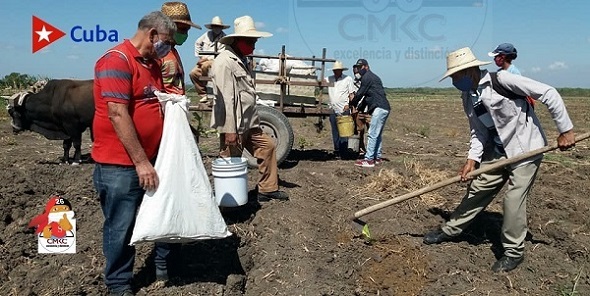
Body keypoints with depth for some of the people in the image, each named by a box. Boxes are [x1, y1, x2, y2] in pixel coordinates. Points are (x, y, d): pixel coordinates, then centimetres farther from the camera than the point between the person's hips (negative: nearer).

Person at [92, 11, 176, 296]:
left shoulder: (153, 63, 13)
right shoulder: (116, 59, -16)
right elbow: (118, 114, -23)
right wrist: (140, 161, -22)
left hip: (152, 158, 9)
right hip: (121, 163, -9)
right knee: (121, 227, 5)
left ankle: (165, 265, 38)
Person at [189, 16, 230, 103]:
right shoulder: (207, 34, 10)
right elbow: (197, 43, 25)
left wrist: (207, 58, -18)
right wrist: (199, 56, 16)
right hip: (204, 61, 6)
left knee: (205, 66, -35)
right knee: (193, 73, -13)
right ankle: (203, 95, -7)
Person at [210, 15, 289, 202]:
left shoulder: (242, 61, 16)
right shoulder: (224, 62, -15)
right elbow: (226, 99, -21)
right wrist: (229, 130, -23)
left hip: (249, 124, 10)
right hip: (234, 126, -10)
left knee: (267, 146, 14)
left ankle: (268, 189, 23)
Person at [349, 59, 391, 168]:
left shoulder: (367, 77, -6)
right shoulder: (373, 77, 26)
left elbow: (360, 93, -6)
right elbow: (367, 96, 26)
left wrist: (351, 104, 9)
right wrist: (359, 108, 20)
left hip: (379, 108, -11)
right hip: (384, 109, 11)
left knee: (372, 134, -11)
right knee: (377, 134, 15)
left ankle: (369, 159, -11)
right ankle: (377, 157, 20)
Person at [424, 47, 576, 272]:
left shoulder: (502, 80, -23)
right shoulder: (468, 96, 0)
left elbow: (548, 94, -19)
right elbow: (478, 130, 4)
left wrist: (565, 130, -17)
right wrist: (472, 158, -10)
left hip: (525, 148, -7)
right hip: (498, 150, 7)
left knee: (514, 199, -7)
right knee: (477, 190, 12)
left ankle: (514, 252, 12)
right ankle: (450, 230, 25)